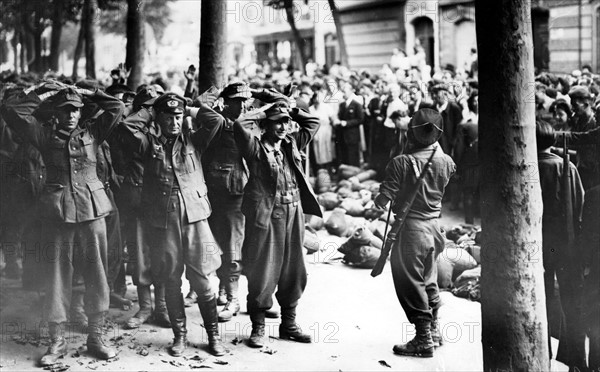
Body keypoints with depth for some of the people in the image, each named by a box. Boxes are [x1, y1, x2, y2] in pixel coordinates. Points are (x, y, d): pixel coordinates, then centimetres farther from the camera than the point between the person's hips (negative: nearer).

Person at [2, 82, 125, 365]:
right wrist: (43, 93, 5)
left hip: (92, 211, 1)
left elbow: (117, 107, 7)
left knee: (96, 275, 4)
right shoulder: (45, 135, 6)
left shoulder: (92, 132, 9)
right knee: (57, 275, 2)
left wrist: (85, 94, 10)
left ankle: (95, 336, 16)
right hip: (57, 213, -1)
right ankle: (57, 340, 12)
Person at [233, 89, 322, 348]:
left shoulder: (292, 144, 12)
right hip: (265, 217, -6)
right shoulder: (255, 147, -4)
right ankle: (258, 327, 12)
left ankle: (288, 324, 24)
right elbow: (239, 124, -21)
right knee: (263, 272, 0)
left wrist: (288, 109, 9)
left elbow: (313, 122, 19)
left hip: (293, 214, 6)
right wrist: (264, 110, -8)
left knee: (293, 271, 11)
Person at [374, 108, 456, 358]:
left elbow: (383, 198, -15)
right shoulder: (446, 162, -4)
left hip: (410, 228, -6)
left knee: (411, 283, 3)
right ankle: (434, 330, 32)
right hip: (435, 227, 6)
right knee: (429, 279, 21)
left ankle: (424, 339, 4)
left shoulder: (401, 163, -19)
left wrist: (379, 201, 8)